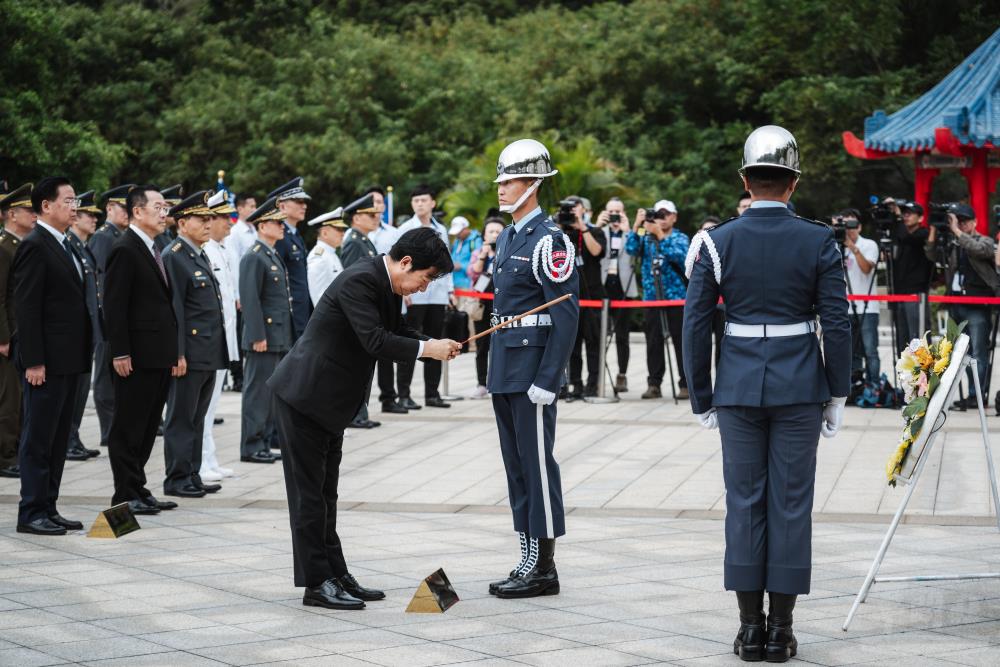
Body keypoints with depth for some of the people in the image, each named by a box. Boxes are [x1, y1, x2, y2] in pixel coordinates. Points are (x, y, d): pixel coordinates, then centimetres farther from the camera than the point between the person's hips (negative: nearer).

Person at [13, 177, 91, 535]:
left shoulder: (64, 246, 16)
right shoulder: (34, 246, -12)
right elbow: (26, 308, -17)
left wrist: (82, 355, 16)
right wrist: (34, 361, -21)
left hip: (68, 360, 9)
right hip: (48, 362, -9)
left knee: (58, 438, 12)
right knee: (38, 439, -3)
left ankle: (48, 508, 18)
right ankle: (31, 513, 1)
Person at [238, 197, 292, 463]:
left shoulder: (274, 256, 17)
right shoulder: (254, 258, -13)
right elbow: (250, 299, -18)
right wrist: (257, 337, -21)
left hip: (279, 338, 9)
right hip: (264, 337, -9)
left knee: (270, 392, 12)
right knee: (258, 392, -4)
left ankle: (263, 444, 18)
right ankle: (251, 448, 0)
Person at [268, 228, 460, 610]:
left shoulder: (388, 285, 7)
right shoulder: (359, 280, -22)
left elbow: (396, 333, 17)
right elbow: (374, 341, -29)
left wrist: (437, 346, 0)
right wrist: (426, 349, -22)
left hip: (329, 401, 10)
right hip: (304, 394, -10)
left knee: (325, 492, 14)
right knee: (309, 491, -3)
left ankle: (335, 575, 20)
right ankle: (316, 583, 0)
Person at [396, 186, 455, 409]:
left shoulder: (441, 230, 13)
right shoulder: (406, 229, -1)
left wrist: (450, 290, 12)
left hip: (438, 296, 5)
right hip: (414, 296, -5)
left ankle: (432, 393, 15)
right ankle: (404, 395, 0)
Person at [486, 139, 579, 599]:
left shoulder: (548, 240, -13)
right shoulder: (508, 237, 15)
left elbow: (566, 314, -17)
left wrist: (547, 379, -20)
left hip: (533, 370, -9)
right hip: (505, 370, 9)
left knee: (537, 464, -4)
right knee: (516, 467, 12)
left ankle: (544, 568, 1)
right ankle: (528, 560, 19)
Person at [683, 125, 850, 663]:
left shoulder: (717, 242, -3)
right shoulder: (819, 242, -4)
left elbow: (695, 326, -2)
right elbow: (837, 325, -5)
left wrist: (702, 398, 7)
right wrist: (838, 395, 5)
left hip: (738, 388, 1)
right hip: (799, 390, -1)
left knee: (744, 503, 8)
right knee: (790, 503, 5)